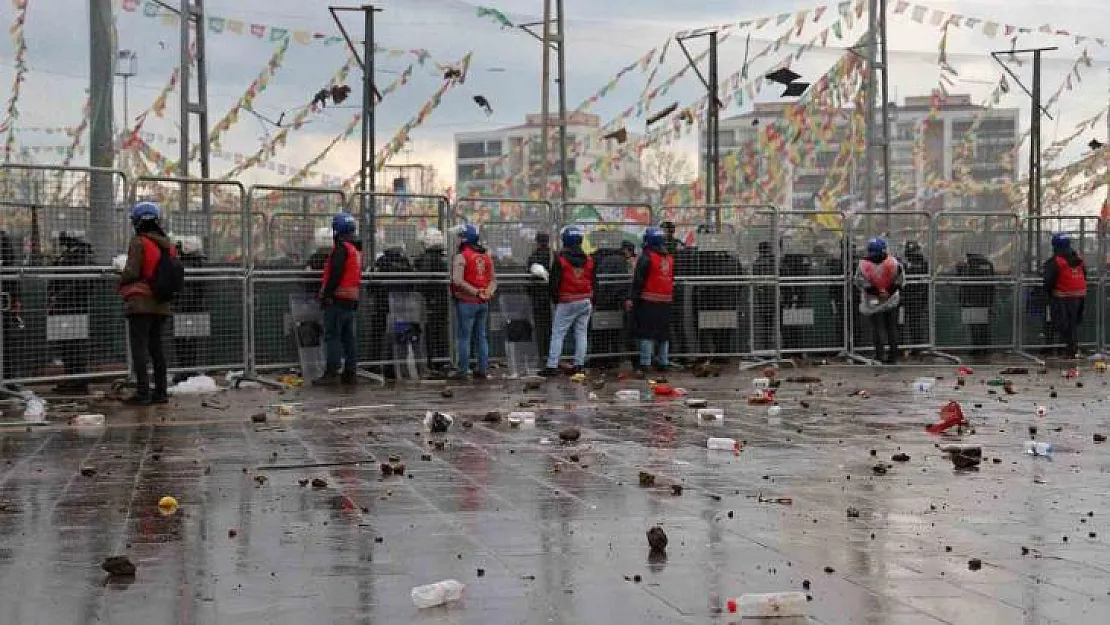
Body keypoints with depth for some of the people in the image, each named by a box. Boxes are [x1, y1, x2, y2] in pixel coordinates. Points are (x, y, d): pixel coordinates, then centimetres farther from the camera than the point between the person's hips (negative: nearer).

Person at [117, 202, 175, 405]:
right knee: (156, 347, 13)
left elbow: (132, 272, -15)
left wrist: (121, 281, 4)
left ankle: (143, 392, -8)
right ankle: (160, 391, 12)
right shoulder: (169, 246, 11)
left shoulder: (139, 242, -10)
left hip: (140, 304, -7)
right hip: (161, 305, 7)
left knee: (139, 347, -4)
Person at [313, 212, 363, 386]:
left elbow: (335, 274, -20)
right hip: (352, 300, 9)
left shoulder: (342, 248, -13)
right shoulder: (357, 249, 16)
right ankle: (350, 373, 14)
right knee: (349, 337, 12)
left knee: (332, 336, -7)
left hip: (338, 299, -9)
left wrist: (326, 294, -16)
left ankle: (331, 373, -10)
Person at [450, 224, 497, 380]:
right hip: (483, 303, 7)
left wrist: (475, 292, -17)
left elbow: (458, 281, -21)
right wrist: (488, 292, -1)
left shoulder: (461, 256, -11)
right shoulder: (486, 256, 12)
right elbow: (493, 278, 14)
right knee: (481, 337, 12)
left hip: (467, 302, -7)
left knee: (464, 337, -1)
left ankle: (463, 370, 0)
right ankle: (483, 369, 14)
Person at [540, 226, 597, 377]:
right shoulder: (589, 259, 6)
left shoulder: (560, 259, -10)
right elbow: (594, 283, 13)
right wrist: (592, 302, 21)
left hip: (567, 303, -4)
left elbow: (554, 282, -7)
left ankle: (552, 366, -6)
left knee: (557, 334, -1)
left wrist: (555, 299, 8)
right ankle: (579, 365, 10)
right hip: (586, 302, 4)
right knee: (581, 333, 10)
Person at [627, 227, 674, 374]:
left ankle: (645, 363, -10)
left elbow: (638, 280, -12)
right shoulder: (670, 258, 12)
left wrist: (631, 298, -12)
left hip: (648, 301, -6)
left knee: (647, 332, -5)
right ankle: (663, 362, 18)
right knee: (664, 332, 13)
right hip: (666, 301, 6)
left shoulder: (647, 257, -10)